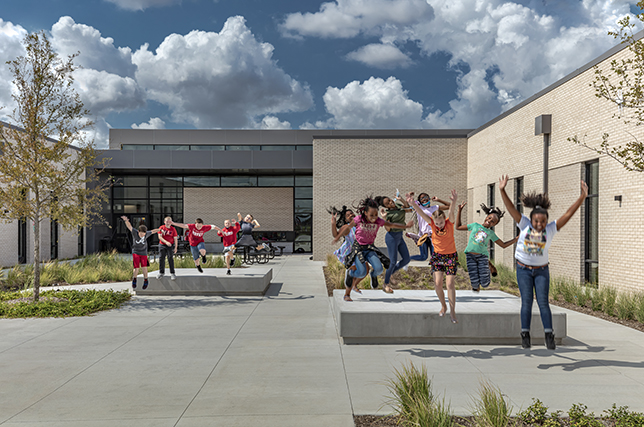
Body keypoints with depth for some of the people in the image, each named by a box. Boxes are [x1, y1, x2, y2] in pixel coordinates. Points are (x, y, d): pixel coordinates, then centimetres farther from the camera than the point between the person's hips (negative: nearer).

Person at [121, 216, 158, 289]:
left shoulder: (147, 234, -11)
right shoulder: (135, 232, -16)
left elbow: (153, 231, 6)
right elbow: (129, 226, -25)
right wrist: (126, 220, -44)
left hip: (143, 253, 1)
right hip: (135, 252, -1)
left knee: (144, 267, -8)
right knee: (136, 268, -11)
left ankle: (145, 281, 18)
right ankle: (134, 279, 20)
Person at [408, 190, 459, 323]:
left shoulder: (449, 222, -16)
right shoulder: (432, 223, -11)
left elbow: (451, 211, -37)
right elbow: (421, 213, -25)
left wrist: (453, 202, -59)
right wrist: (412, 203, -44)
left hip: (451, 256, -2)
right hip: (437, 255, 2)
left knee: (450, 284, -5)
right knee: (437, 283, -3)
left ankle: (452, 312, 7)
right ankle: (443, 306, 21)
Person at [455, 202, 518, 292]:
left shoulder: (491, 233, 13)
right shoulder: (475, 225, 11)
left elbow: (503, 245, 18)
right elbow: (458, 227, 14)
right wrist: (460, 211, 10)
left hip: (483, 256, 1)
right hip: (470, 255, -1)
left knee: (485, 284, -7)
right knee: (475, 283, -12)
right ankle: (475, 285, 27)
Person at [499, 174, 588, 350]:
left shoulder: (551, 229, -7)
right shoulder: (524, 225, -9)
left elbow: (568, 214, -14)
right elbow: (511, 209, -15)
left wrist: (582, 197, -23)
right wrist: (502, 190, -24)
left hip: (542, 270, 1)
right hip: (523, 269, 0)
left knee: (543, 302, -4)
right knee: (526, 302, -1)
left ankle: (549, 336, -1)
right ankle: (525, 335, 5)